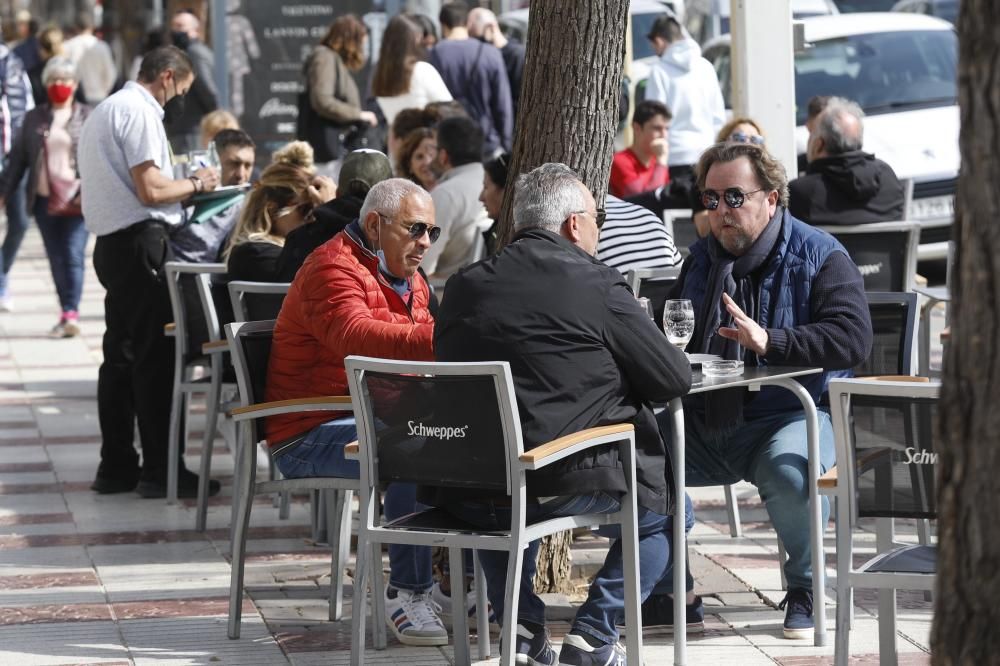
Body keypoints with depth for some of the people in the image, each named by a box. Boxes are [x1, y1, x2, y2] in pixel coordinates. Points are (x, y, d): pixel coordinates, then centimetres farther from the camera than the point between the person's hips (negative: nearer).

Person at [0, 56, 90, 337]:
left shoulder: (88, 117, 4)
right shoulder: (34, 119, 11)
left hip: (78, 200, -3)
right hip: (45, 200, 3)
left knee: (73, 256, -13)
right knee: (56, 259, 5)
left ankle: (71, 313, -17)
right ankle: (67, 313, 12)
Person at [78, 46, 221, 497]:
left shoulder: (106, 111, 20)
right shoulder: (140, 112, -12)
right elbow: (151, 190, -19)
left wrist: (183, 185, 19)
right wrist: (196, 184, -2)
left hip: (111, 244, 10)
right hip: (140, 241, -10)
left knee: (120, 355, 13)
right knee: (156, 356, -7)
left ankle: (117, 466, 16)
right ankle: (160, 470, -6)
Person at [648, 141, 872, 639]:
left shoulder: (819, 257, -2)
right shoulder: (702, 258, 18)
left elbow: (854, 338, -17)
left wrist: (770, 341, -28)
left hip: (789, 415, -6)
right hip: (704, 420, 6)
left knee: (789, 467, -39)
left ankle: (804, 589, -11)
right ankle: (666, 588, 0)